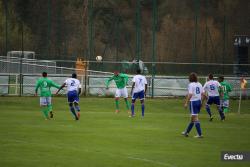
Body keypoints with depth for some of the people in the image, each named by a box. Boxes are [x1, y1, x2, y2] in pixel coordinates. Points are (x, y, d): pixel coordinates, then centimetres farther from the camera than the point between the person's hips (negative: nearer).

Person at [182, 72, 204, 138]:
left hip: (193, 102, -8)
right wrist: (201, 102, 19)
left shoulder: (191, 85, -12)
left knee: (195, 118, -4)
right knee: (193, 118, 17)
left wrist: (186, 103, -14)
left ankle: (200, 134, -7)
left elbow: (190, 95, -19)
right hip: (199, 101, 8)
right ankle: (186, 132, 31)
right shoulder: (199, 84, 8)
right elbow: (202, 94, 9)